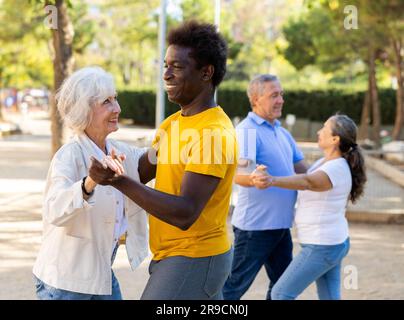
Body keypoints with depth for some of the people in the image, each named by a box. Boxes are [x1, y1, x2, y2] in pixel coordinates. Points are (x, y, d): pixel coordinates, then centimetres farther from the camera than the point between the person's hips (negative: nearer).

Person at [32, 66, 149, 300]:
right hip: (64, 281, -7)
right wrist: (89, 184, -53)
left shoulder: (118, 152, 4)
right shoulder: (69, 156, -19)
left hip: (102, 275, 7)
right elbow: (55, 211, -37)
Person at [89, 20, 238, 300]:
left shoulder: (213, 133, -22)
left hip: (194, 261, -10)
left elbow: (185, 214, -29)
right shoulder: (174, 123, 9)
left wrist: (119, 181, -37)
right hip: (174, 254, 10)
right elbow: (141, 172, 14)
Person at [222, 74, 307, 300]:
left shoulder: (282, 132, 13)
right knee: (235, 285, -3)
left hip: (280, 224, 9)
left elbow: (300, 167, 18)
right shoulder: (248, 130, -16)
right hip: (256, 224, -9)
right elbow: (238, 173, -31)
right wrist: (254, 178, -53)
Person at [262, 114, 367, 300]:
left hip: (321, 248, -10)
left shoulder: (336, 170, -25)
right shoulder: (328, 161, 5)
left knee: (281, 294, -1)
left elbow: (306, 182, -46)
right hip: (334, 242, 10)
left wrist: (272, 181, -63)